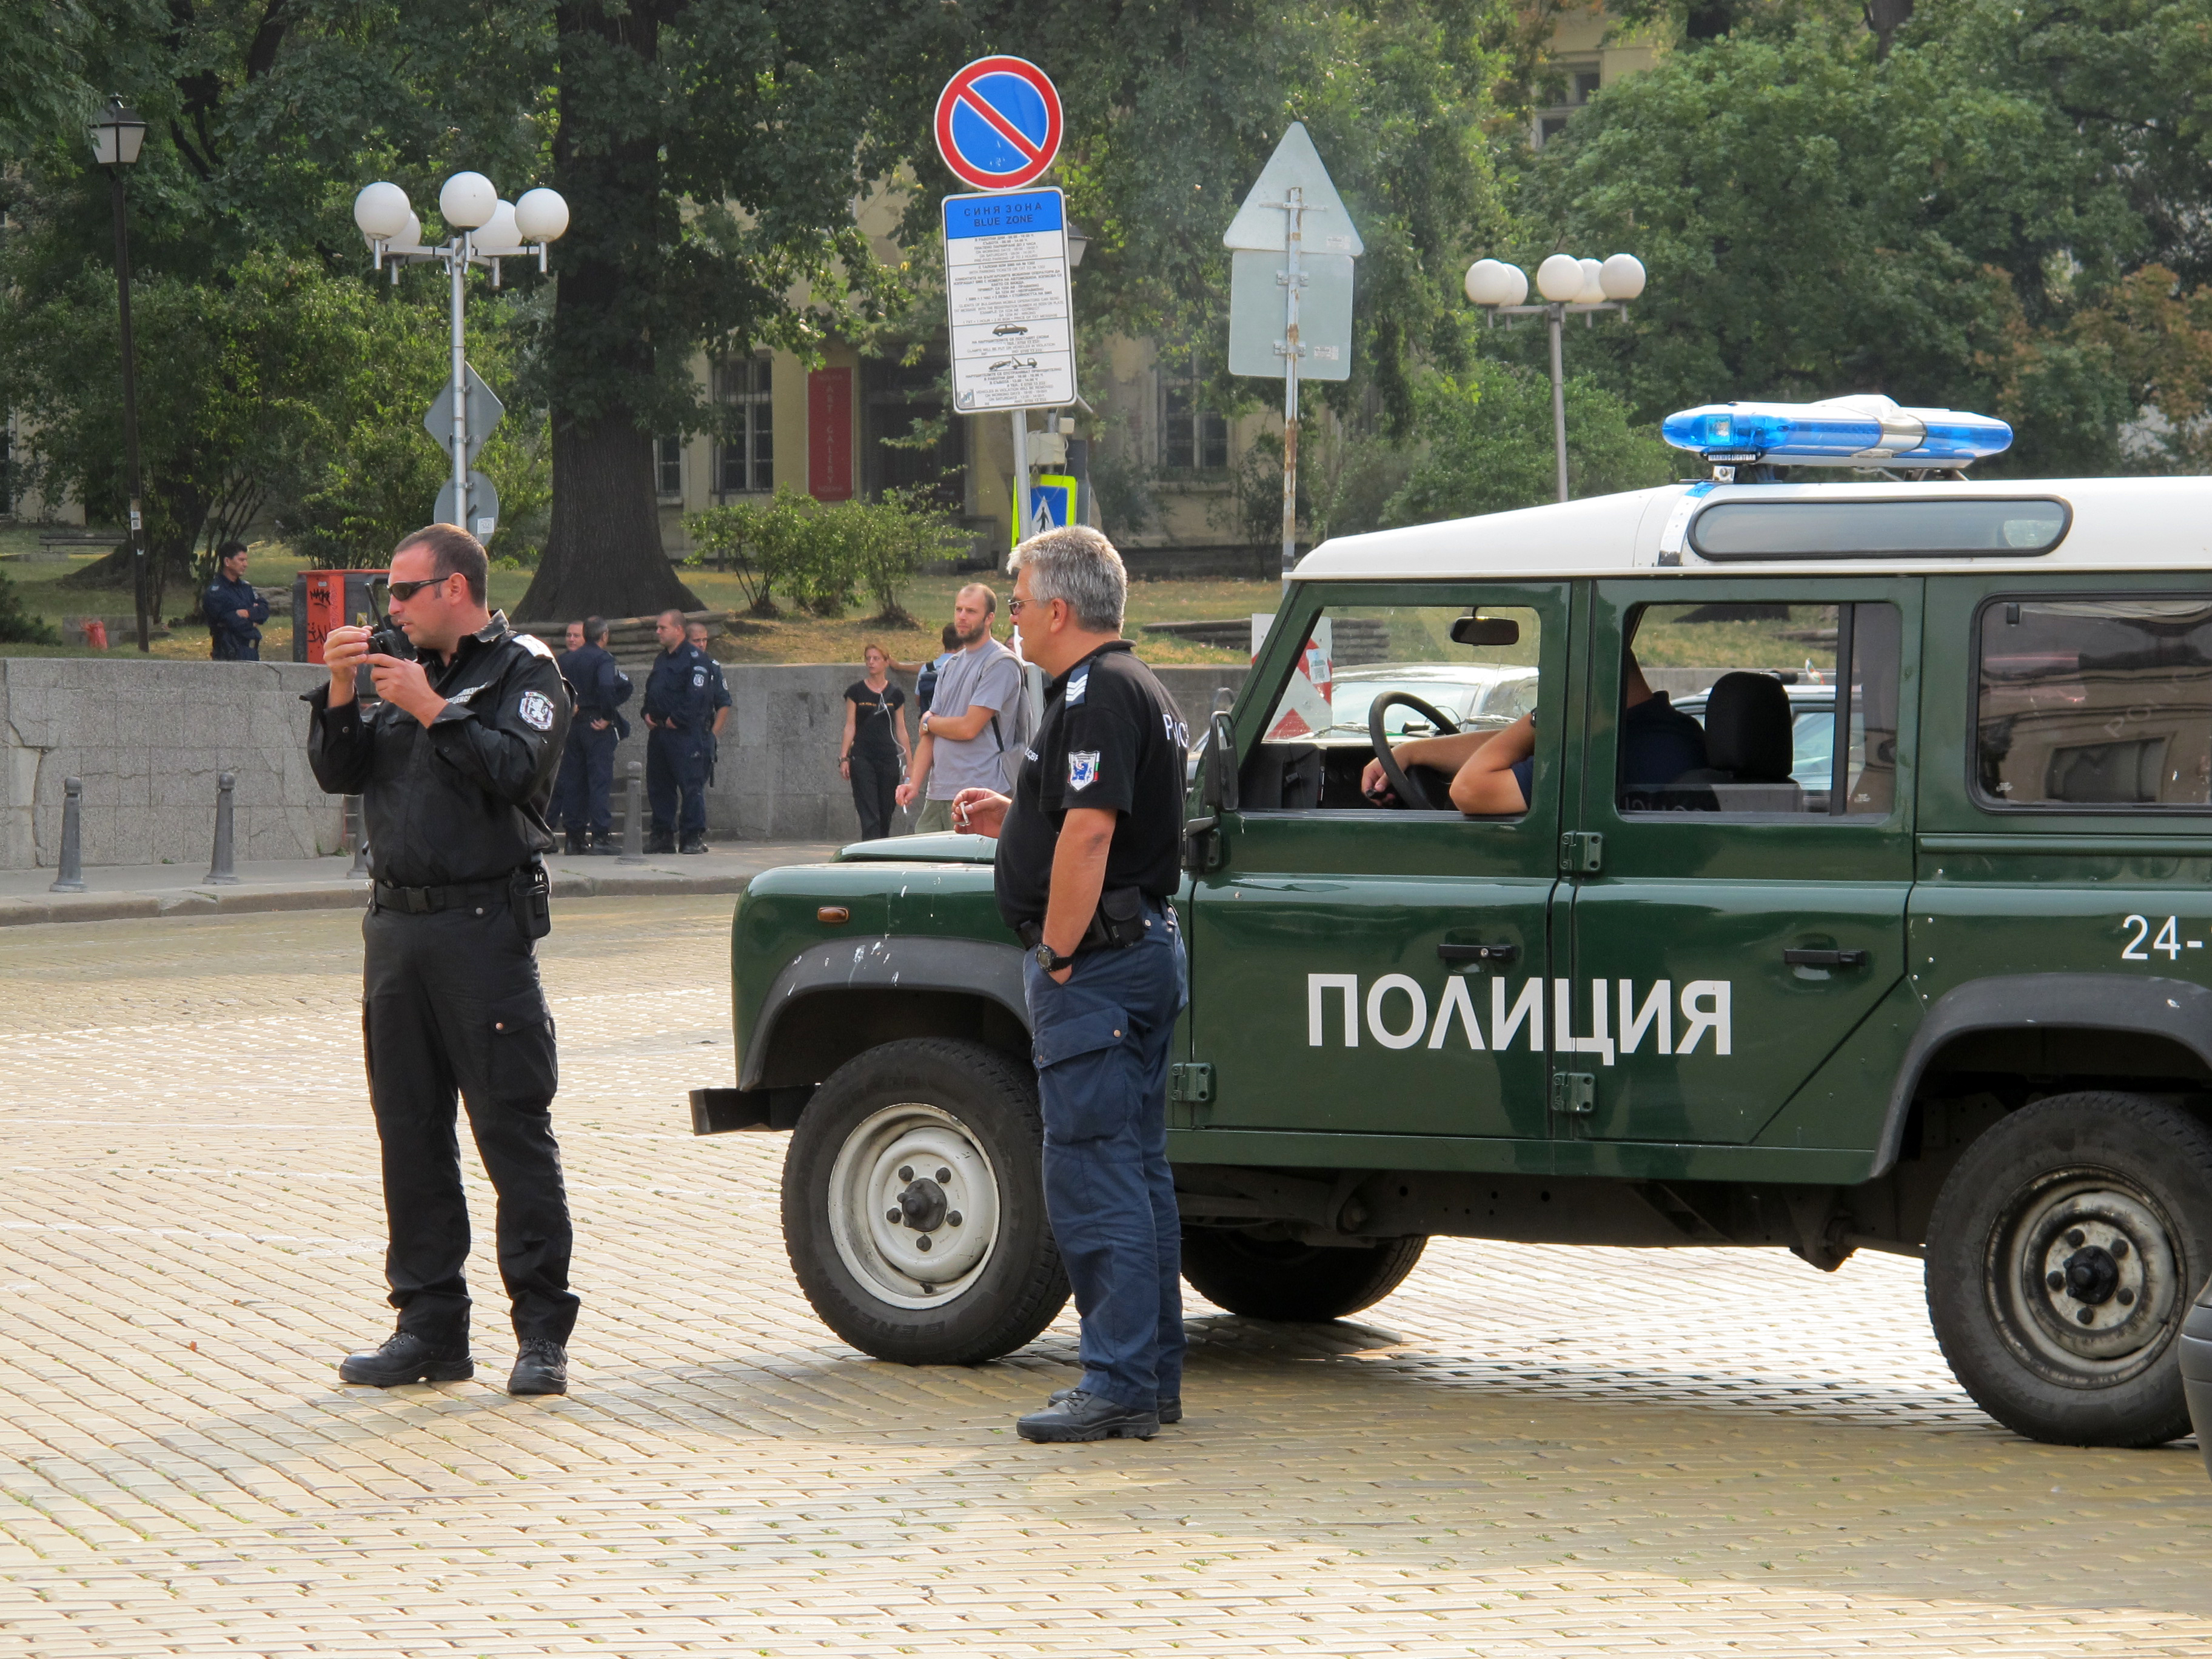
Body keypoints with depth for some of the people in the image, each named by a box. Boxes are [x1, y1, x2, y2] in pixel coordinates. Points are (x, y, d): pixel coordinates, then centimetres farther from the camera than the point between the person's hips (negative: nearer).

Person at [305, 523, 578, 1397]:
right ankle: (431, 1326, 14)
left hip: (485, 927, -7)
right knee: (410, 1130, 8)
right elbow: (339, 773, 11)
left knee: (513, 1129, -6)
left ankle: (543, 1332, -4)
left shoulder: (524, 670, -1)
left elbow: (514, 770, -16)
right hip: (397, 924, 7)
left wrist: (433, 709, -15)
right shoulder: (404, 671, 17)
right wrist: (340, 693, -3)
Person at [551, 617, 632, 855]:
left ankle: (575, 837, 10)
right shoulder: (602, 659, -11)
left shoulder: (566, 660, 9)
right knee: (600, 779, -5)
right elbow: (606, 686, -27)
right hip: (597, 727, -6)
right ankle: (601, 836, -10)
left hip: (572, 726, 6)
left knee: (573, 781, 9)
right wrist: (607, 716, -16)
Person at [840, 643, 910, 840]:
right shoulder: (856, 691, 2)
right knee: (869, 815, -11)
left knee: (885, 815, 7)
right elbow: (850, 726, 1)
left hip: (889, 758, 3)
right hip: (862, 759, -3)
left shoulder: (895, 695, 8)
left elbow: (901, 730, 11)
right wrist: (844, 758, -6)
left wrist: (909, 763, 8)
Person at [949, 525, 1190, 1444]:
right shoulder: (1139, 689, 17)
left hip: (1094, 960, -11)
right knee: (1136, 1172, 12)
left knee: (1090, 1177, -8)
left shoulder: (1096, 696, -16)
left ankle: (1118, 1386, -8)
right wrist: (1012, 820, 16)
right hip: (1147, 949, 11)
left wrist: (1057, 957, -19)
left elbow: (1088, 835, -25)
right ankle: (1152, 1376, 16)